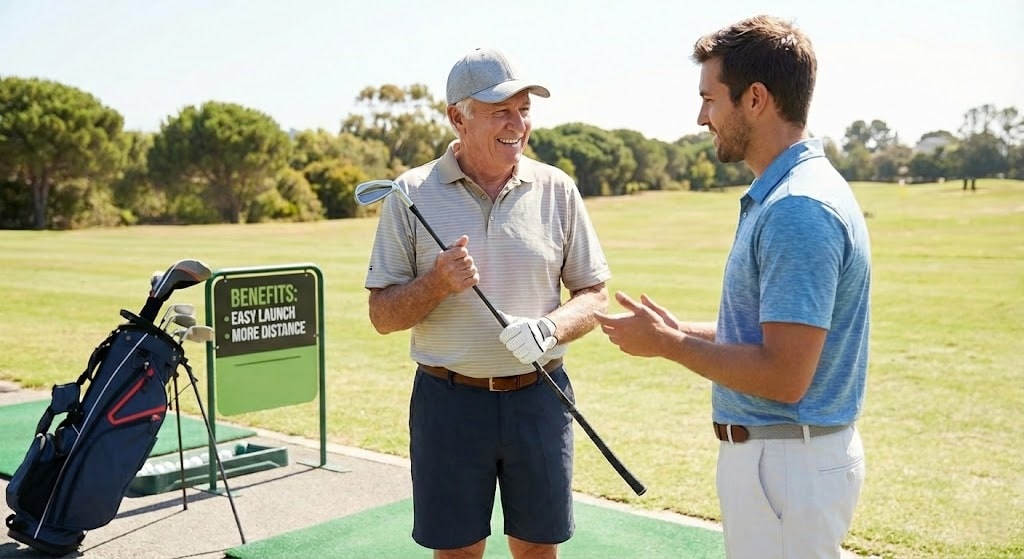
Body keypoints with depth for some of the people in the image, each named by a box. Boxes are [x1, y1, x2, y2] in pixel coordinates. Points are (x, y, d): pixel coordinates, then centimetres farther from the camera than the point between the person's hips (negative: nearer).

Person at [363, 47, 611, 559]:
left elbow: (594, 295, 6)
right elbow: (382, 316, -1)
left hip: (538, 397, 1)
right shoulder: (412, 193, -2)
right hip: (449, 400, -1)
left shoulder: (557, 190, 2)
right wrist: (437, 283, -20)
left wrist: (550, 329, -15)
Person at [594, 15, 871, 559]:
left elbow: (784, 377, -26)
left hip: (786, 465, -10)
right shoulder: (781, 195, 10)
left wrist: (666, 344, -16)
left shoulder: (798, 208, -23)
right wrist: (679, 330, 9)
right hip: (770, 451, 10)